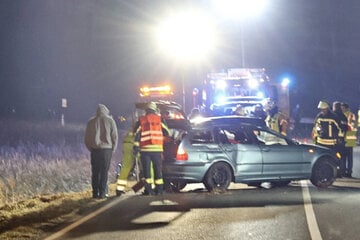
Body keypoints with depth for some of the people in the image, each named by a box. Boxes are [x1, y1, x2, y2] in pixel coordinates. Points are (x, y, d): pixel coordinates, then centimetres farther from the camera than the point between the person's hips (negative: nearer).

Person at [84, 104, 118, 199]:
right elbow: (115, 136, 1)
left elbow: (86, 138, 8)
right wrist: (113, 149, 10)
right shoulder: (110, 121, 1)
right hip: (107, 149, -2)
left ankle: (95, 192, 5)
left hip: (95, 149, 2)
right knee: (104, 172, 0)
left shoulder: (91, 122, 7)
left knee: (95, 172, 7)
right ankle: (102, 192, -4)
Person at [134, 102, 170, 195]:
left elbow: (137, 134, 1)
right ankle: (159, 189, 5)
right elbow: (167, 133, 10)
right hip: (157, 149, 1)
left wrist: (136, 146, 2)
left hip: (145, 149, -1)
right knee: (158, 169, 7)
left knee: (147, 170, 1)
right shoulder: (160, 119, 6)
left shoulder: (141, 120, 5)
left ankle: (148, 189, -5)